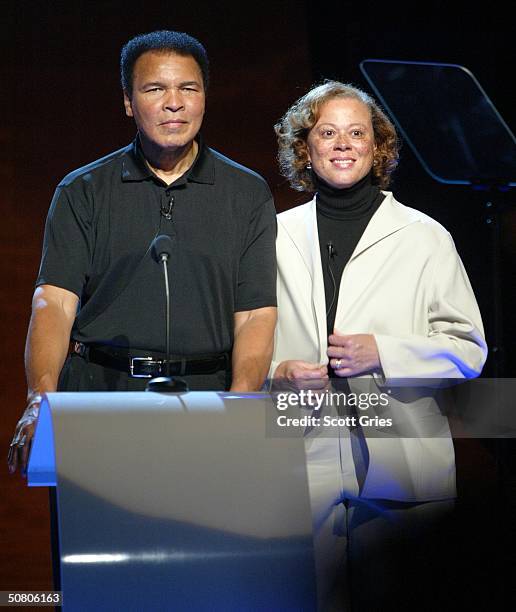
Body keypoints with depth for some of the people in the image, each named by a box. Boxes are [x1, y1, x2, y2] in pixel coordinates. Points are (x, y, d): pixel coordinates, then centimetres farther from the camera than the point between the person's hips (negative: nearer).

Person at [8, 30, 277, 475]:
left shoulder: (248, 194, 11)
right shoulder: (83, 192, 10)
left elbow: (255, 313, 4)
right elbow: (55, 301, 0)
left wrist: (240, 405, -15)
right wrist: (41, 399, -18)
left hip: (205, 395, 0)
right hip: (99, 389, 0)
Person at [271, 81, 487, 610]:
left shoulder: (424, 238, 6)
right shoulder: (277, 236, 12)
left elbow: (467, 349, 4)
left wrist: (384, 353, -11)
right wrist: (277, 373, -6)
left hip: (398, 466, -1)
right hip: (303, 467, 2)